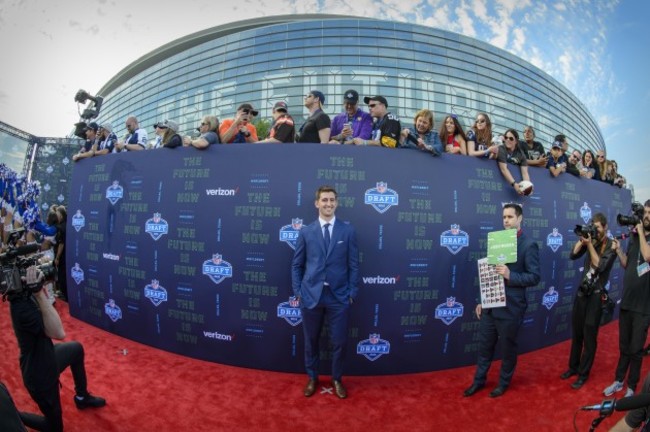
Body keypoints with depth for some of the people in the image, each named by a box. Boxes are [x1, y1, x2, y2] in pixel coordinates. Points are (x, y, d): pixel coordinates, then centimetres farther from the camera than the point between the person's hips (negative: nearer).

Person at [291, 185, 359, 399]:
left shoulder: (348, 231, -1)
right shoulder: (306, 232, 1)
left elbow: (353, 264, 2)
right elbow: (297, 264, 6)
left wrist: (352, 292, -2)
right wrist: (297, 291, 1)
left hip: (339, 296, 0)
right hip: (311, 294, 1)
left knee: (339, 341, 9)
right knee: (311, 340, 15)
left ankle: (337, 380, 34)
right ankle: (312, 378, 37)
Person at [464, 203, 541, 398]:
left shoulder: (529, 245, -10)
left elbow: (534, 277, -12)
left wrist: (510, 275, -28)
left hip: (510, 307, -5)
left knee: (508, 347, 13)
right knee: (484, 345, 15)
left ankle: (504, 383, 33)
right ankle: (479, 380, 32)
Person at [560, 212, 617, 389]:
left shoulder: (611, 246, -8)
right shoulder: (590, 240, 4)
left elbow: (600, 266, -18)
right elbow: (573, 255, -4)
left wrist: (589, 244, -22)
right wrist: (582, 239, -12)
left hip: (596, 294, -5)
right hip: (582, 291, 5)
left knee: (589, 336, 3)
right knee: (576, 332, 13)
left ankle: (583, 374, 15)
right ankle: (573, 366, 28)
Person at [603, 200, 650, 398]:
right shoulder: (634, 236, 7)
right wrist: (618, 250, -5)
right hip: (626, 300, 5)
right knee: (624, 346, 16)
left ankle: (631, 387, 21)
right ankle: (619, 381, 29)